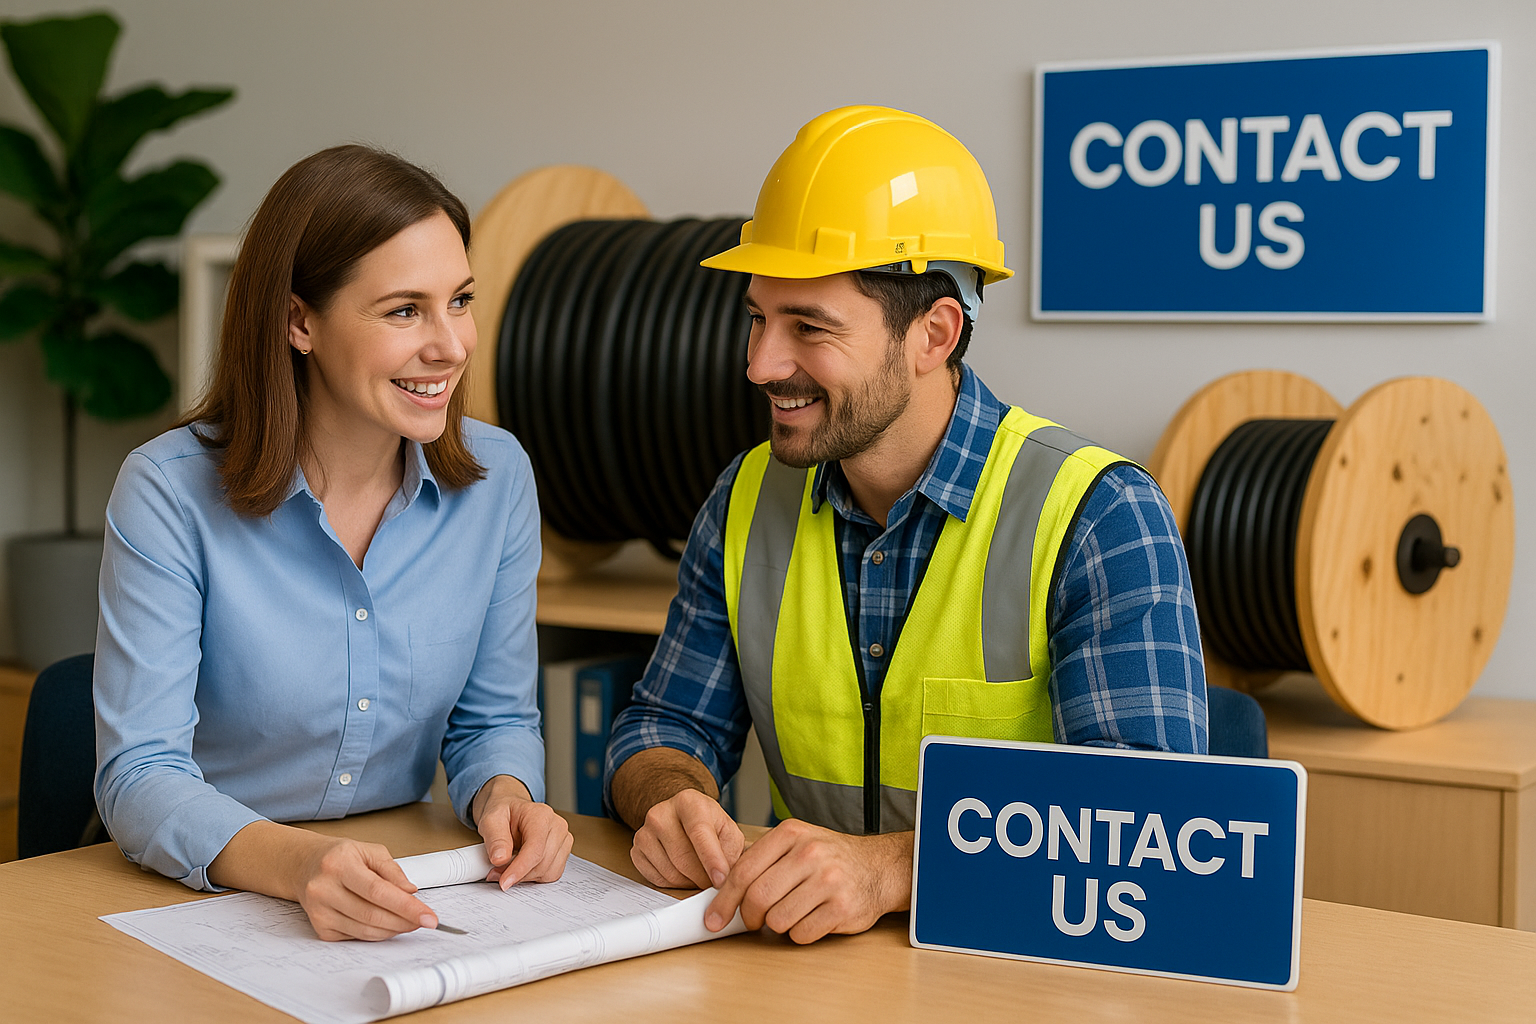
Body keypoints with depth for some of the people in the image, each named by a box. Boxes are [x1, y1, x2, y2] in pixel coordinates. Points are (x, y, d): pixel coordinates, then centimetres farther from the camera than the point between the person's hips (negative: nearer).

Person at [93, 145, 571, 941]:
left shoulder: (498, 477, -2)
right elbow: (139, 775, -18)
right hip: (198, 904, -2)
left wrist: (504, 795, -16)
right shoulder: (170, 493, -14)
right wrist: (297, 863, -37)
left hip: (399, 896, 2)